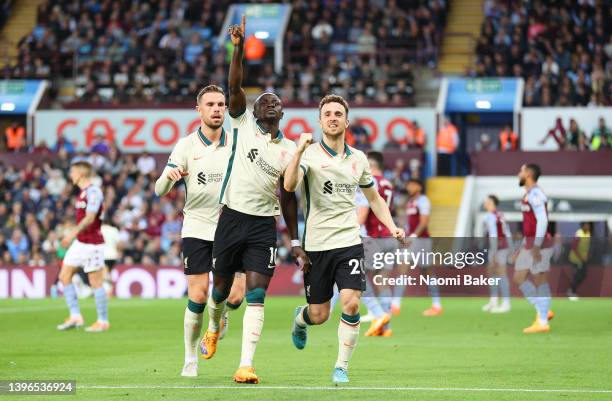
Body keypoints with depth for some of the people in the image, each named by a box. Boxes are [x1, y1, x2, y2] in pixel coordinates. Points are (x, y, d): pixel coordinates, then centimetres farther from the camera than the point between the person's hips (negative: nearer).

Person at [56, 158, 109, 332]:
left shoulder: (93, 192, -15)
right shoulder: (82, 192, 13)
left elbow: (90, 218, -25)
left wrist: (73, 233, -33)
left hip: (92, 244, -10)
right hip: (80, 242, 10)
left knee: (96, 282, -4)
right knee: (64, 276, 5)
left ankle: (103, 321, 6)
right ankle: (75, 317, 8)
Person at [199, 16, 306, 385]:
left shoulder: (290, 150, 7)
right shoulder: (243, 123, 2)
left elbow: (288, 196, 13)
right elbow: (235, 85, -12)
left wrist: (295, 239, 11)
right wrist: (239, 48, -25)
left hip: (264, 226, 1)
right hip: (232, 217, -1)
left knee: (256, 295, -9)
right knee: (222, 285, 11)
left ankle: (246, 365, -13)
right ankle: (214, 329, 45)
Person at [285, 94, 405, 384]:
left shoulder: (358, 159, 9)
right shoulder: (309, 154, -5)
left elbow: (374, 198, 21)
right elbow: (289, 185, -24)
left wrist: (392, 227, 8)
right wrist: (300, 150, -36)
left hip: (349, 242, 2)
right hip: (316, 244, -2)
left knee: (351, 304, -16)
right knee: (319, 315, 6)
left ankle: (342, 368, -1)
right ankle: (300, 318, 44)